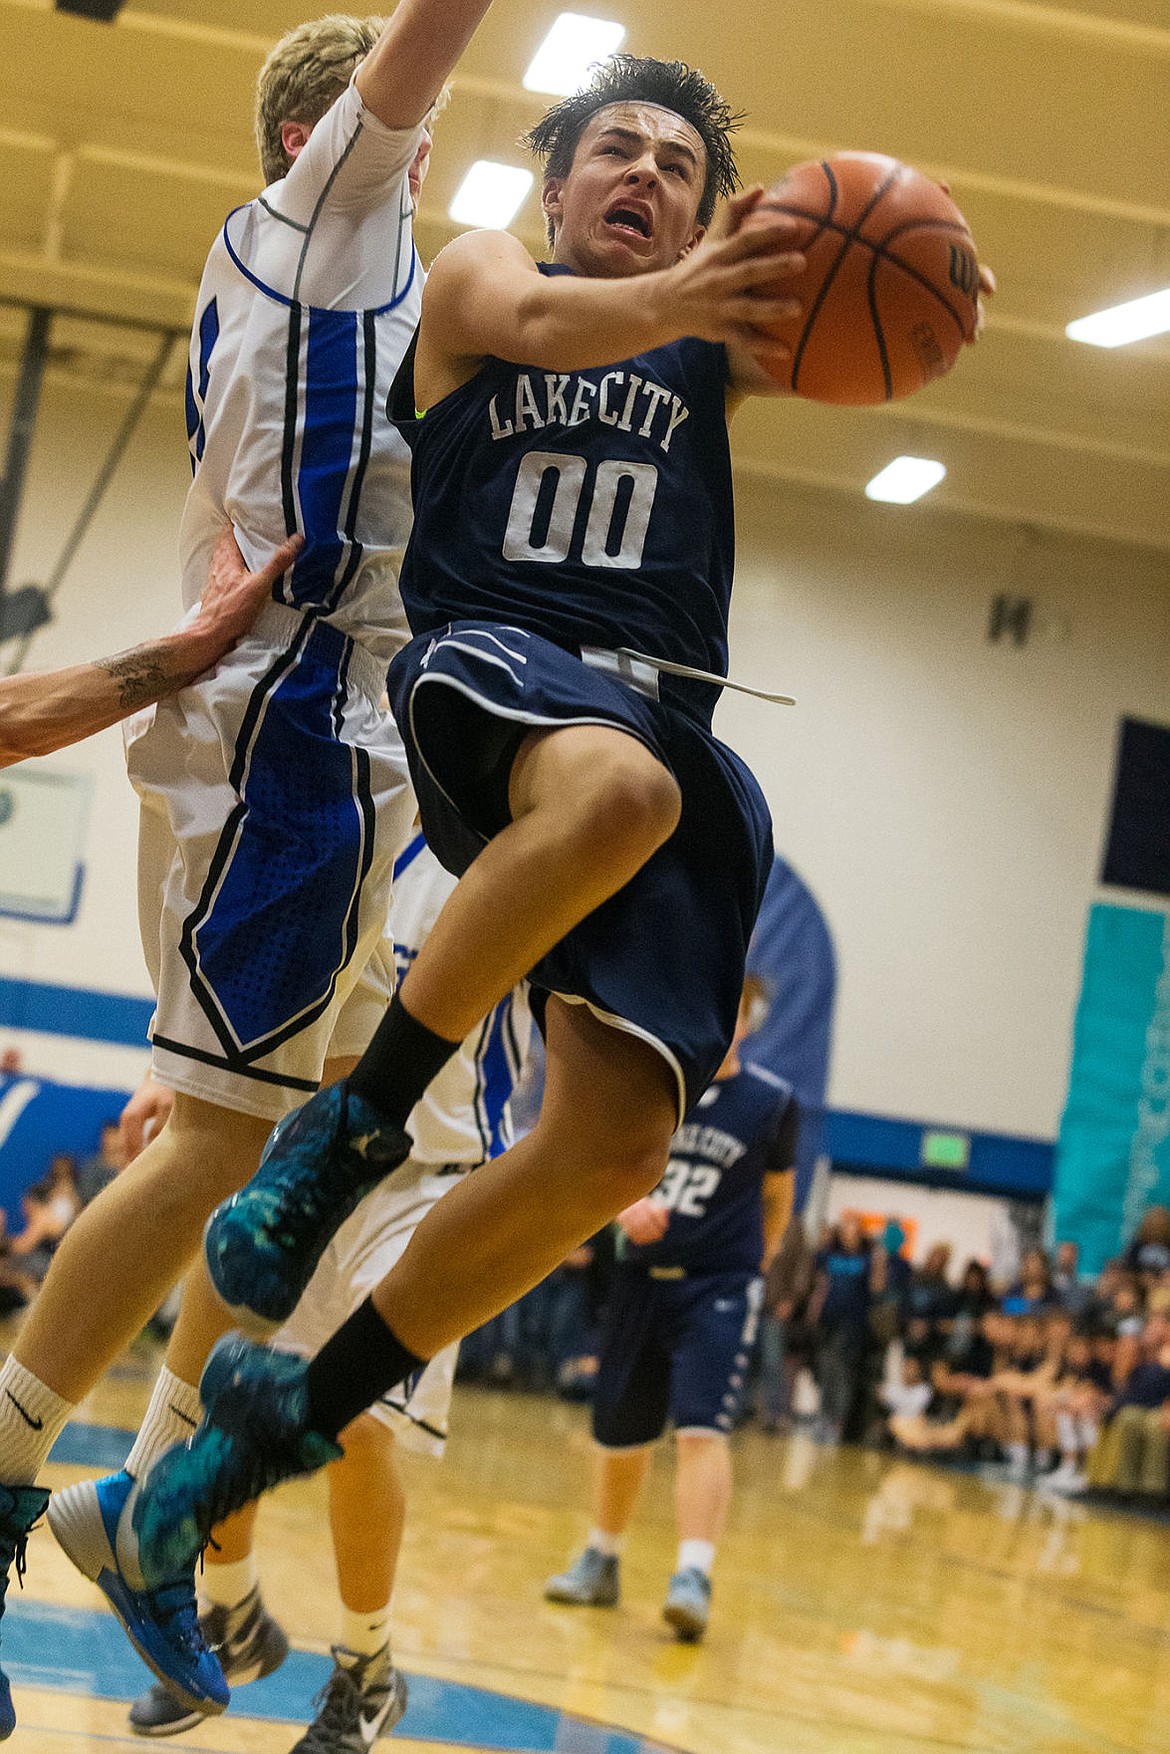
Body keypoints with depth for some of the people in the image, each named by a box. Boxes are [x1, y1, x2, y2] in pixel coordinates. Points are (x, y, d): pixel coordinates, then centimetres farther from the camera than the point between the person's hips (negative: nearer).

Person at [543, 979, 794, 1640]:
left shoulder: (771, 1102, -1)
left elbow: (776, 1198, 11)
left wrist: (753, 1270, 9)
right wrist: (624, 1201, -20)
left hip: (720, 1286, -3)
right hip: (643, 1279, 3)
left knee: (703, 1429, -19)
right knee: (619, 1430, 12)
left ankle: (694, 1576, -25)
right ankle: (601, 1562, 32)